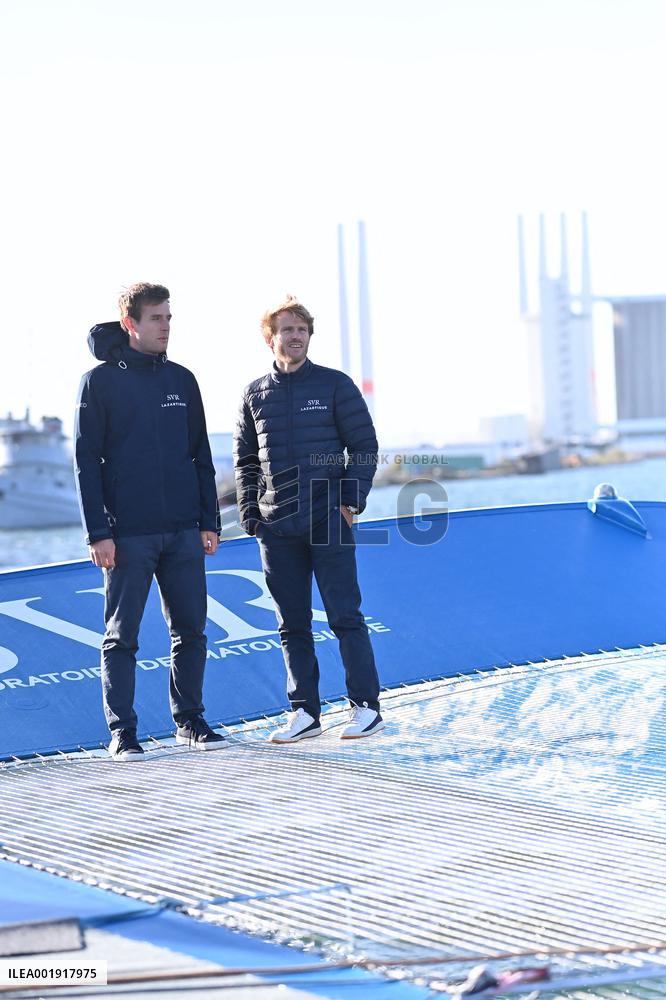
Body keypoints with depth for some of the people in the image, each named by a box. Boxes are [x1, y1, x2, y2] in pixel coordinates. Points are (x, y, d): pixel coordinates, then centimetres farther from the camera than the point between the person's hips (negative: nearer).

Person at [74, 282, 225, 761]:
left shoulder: (182, 380, 11)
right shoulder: (100, 381, -2)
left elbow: (201, 456, 15)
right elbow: (87, 461, -4)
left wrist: (209, 521, 8)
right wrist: (99, 533, -10)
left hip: (184, 531, 4)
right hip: (128, 533, -4)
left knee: (191, 631, 6)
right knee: (122, 636, 1)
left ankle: (190, 720, 18)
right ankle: (122, 731, 6)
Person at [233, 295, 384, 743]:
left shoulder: (335, 385, 2)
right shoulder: (256, 395, 10)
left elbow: (365, 446, 2)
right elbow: (246, 460, 15)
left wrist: (352, 500, -8)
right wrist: (250, 513, 5)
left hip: (329, 521, -3)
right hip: (277, 527, 3)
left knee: (345, 615, -4)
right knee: (293, 624, 6)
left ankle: (366, 707, 2)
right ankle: (304, 712, 11)